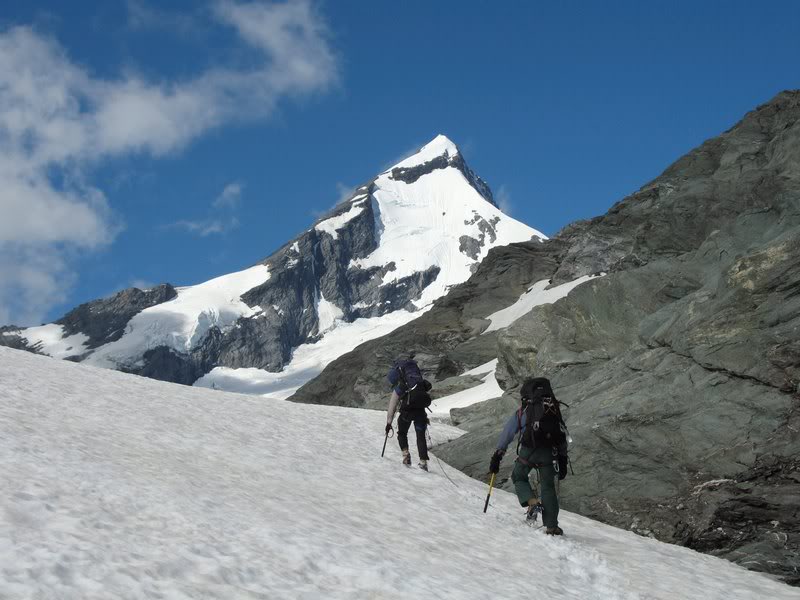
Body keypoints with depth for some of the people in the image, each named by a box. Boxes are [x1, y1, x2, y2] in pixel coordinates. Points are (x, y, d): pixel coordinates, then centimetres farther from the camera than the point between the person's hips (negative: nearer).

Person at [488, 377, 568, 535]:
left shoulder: (522, 412, 17)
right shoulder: (555, 411, 23)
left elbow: (507, 434, 12)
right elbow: (563, 435, 21)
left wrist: (496, 457, 13)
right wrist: (563, 461, 23)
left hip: (529, 450, -2)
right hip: (550, 452, 2)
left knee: (519, 477, 21)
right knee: (548, 487, 11)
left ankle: (532, 502, -4)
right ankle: (552, 526, 3)